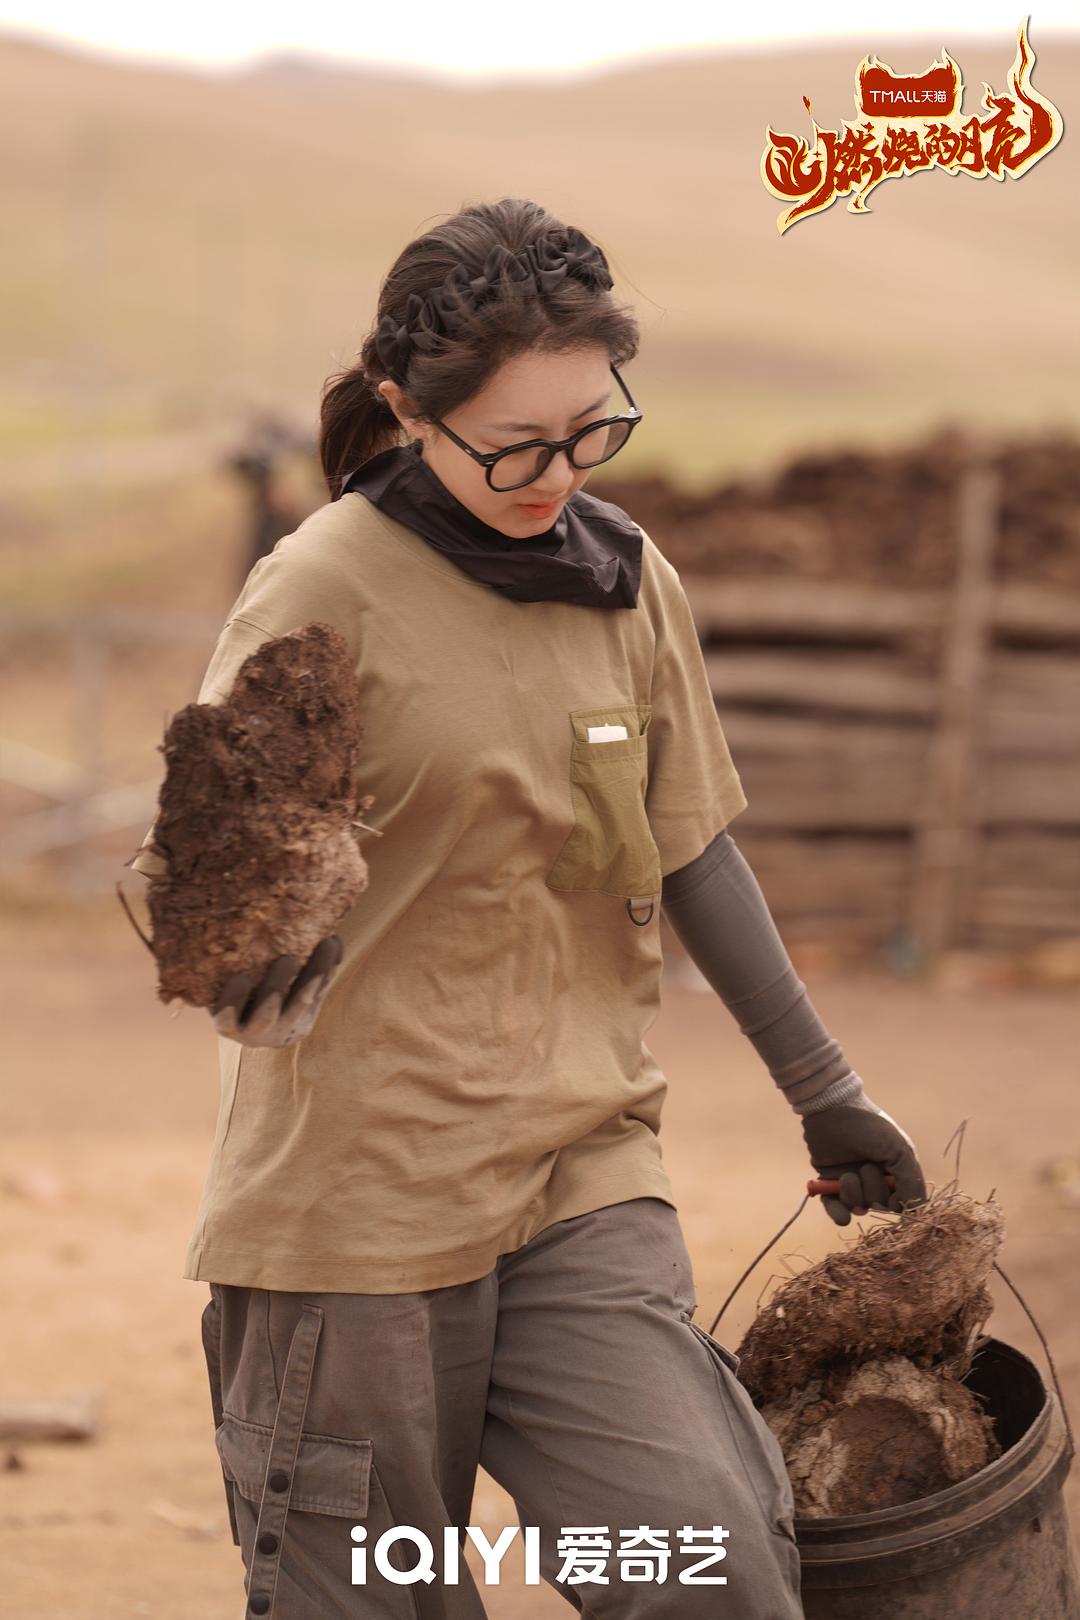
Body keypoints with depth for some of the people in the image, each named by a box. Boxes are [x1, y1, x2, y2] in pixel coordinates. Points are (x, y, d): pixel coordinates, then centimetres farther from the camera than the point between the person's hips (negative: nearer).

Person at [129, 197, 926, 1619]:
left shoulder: (630, 583, 7)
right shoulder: (327, 588, -10)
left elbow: (689, 851, 18)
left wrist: (824, 1087, 23)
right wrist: (246, 959, -37)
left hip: (584, 1179, 4)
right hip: (360, 1183, -4)